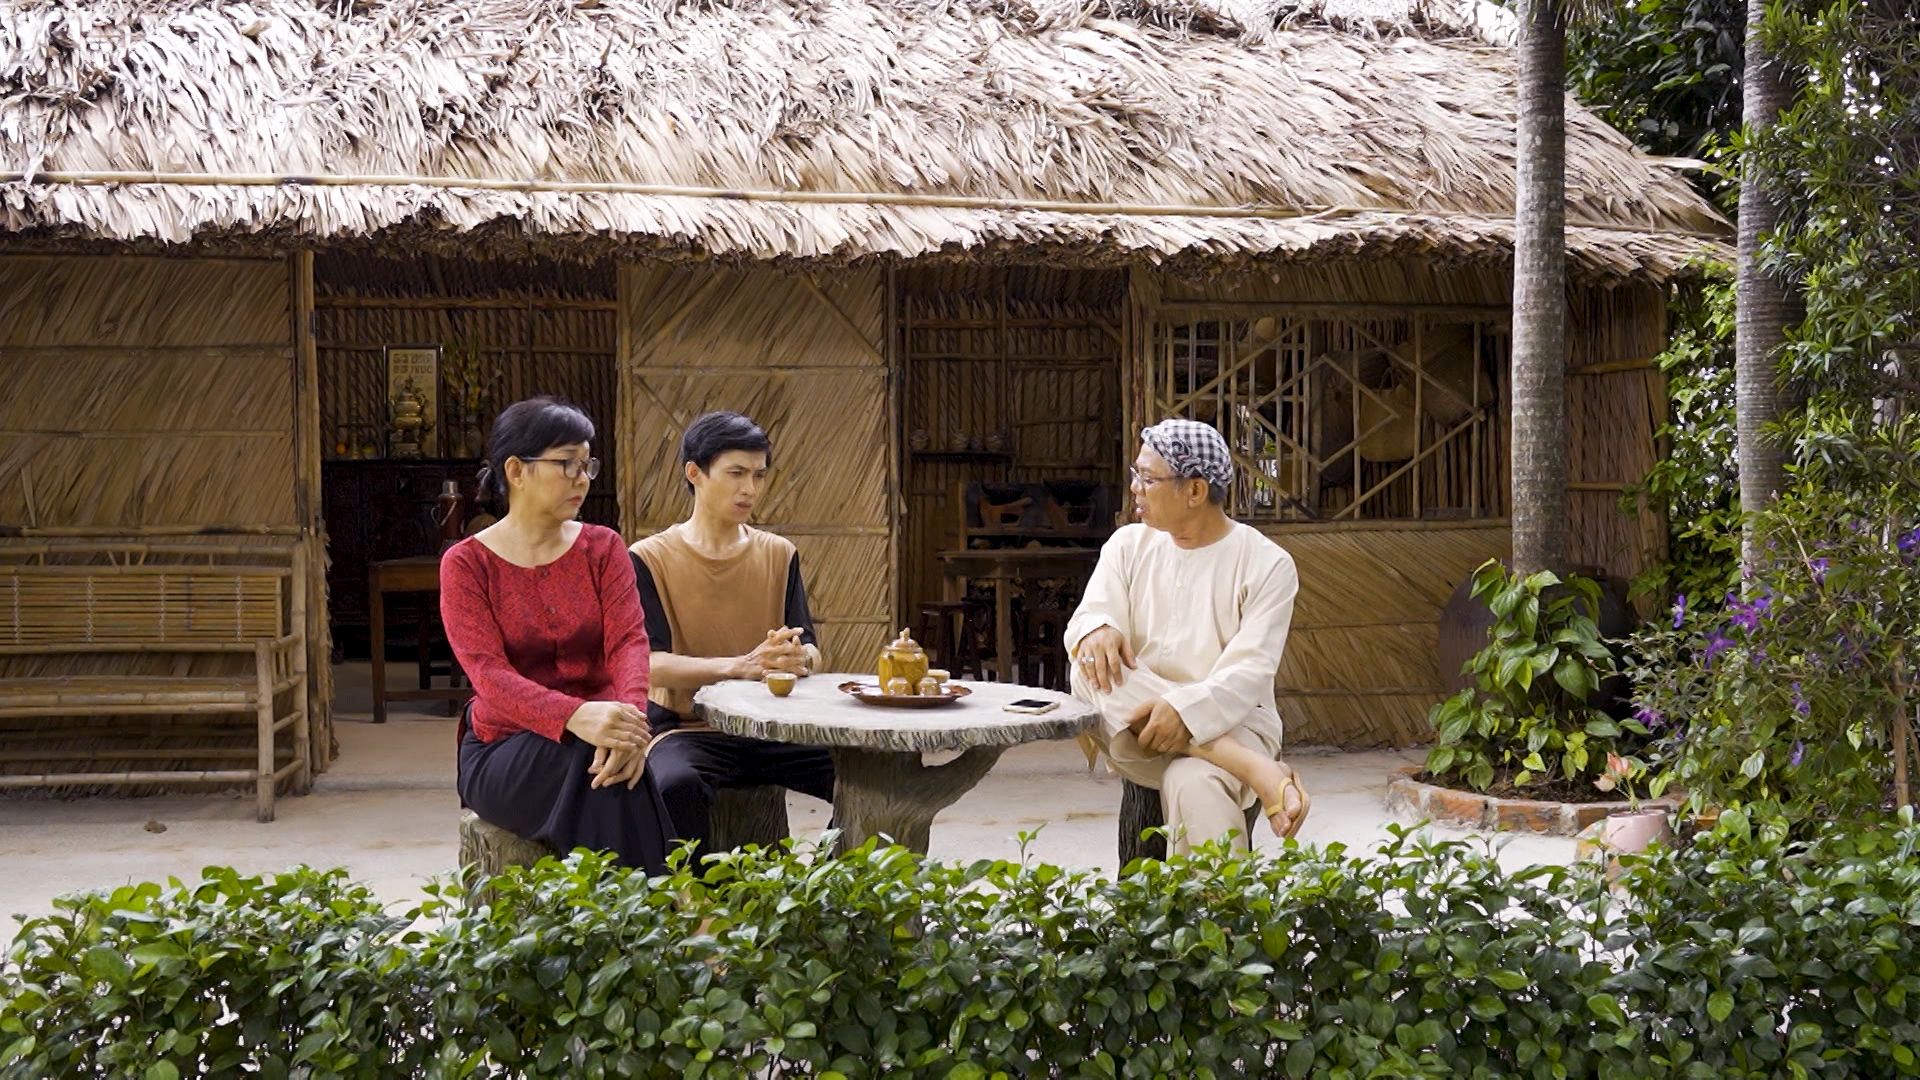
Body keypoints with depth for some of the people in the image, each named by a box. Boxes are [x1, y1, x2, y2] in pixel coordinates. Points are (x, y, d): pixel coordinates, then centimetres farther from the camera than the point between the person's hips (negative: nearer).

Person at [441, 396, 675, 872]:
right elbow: (488, 673, -16)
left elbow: (628, 640, -7)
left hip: (595, 738, 2)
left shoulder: (603, 548, 7)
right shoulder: (466, 564, -2)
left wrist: (630, 717, -30)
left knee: (622, 766, -34)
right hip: (504, 751, -2)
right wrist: (576, 717, -35)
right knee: (592, 760, -34)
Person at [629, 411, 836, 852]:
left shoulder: (779, 554, 13)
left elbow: (811, 650, 5)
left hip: (772, 729, 4)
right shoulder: (649, 559, -1)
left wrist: (798, 658, -22)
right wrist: (740, 666, -30)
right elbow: (651, 664, -13)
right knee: (676, 784, -38)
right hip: (688, 729, -4)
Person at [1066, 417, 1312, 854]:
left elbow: (1250, 672, -14)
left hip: (1228, 725, -4)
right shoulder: (1129, 545, 10)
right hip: (1135, 727, 4)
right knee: (1094, 667, -30)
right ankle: (1256, 770, -33)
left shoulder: (1267, 563, -4)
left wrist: (1186, 709, -32)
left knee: (1194, 784, -39)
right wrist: (1096, 629, -28)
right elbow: (1090, 615, -1)